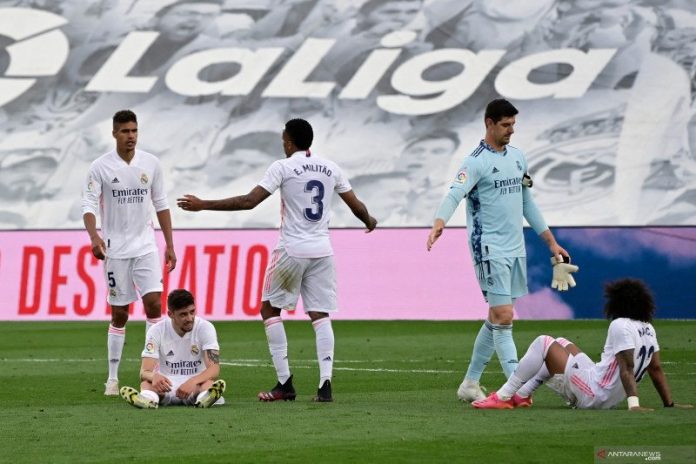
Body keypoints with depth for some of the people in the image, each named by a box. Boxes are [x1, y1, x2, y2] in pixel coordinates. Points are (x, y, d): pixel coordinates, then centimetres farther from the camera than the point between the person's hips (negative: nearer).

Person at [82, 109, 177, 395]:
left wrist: (170, 245, 8)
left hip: (145, 246, 2)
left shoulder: (150, 163, 3)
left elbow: (161, 205, 10)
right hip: (115, 249, -2)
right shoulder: (100, 167, -5)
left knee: (154, 303, -12)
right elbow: (89, 205, -10)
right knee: (119, 314, 1)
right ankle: (113, 378, 10)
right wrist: (94, 237, -28)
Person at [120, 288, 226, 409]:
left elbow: (214, 369, -18)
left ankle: (204, 398, -67)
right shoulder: (157, 330, -5)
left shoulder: (205, 328, -7)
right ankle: (149, 398, -65)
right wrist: (154, 376, -40)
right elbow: (145, 371, -14)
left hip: (196, 386, 0)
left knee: (209, 383, -35)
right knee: (147, 381, -33)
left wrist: (192, 382, -39)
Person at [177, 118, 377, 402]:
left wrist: (203, 205, -8)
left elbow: (249, 201, -12)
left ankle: (285, 383, 4)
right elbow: (356, 205, 14)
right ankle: (325, 384, -10)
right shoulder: (330, 168, 9)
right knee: (320, 315, 5)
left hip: (292, 250, -4)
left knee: (270, 309, 10)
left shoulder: (283, 167, -6)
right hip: (322, 251, 4)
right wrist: (369, 222, 37)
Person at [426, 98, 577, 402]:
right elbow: (455, 193, -27)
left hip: (515, 249, 8)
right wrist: (439, 223, -46)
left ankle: (470, 383, 20)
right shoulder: (477, 161, -11)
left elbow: (527, 203, 22)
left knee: (496, 318, 11)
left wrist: (552, 243, 23)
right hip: (490, 249, -8)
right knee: (503, 317, -12)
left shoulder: (517, 157, 13)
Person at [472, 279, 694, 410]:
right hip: (607, 399, 9)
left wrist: (634, 403, -30)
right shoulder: (648, 329, 9)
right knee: (561, 345, 26)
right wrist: (669, 404, 16)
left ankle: (502, 397, -4)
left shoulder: (621, 326, -16)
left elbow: (627, 368, -24)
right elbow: (656, 369, 10)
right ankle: (520, 395, 22)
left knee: (543, 343, -4)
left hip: (591, 394, -9)